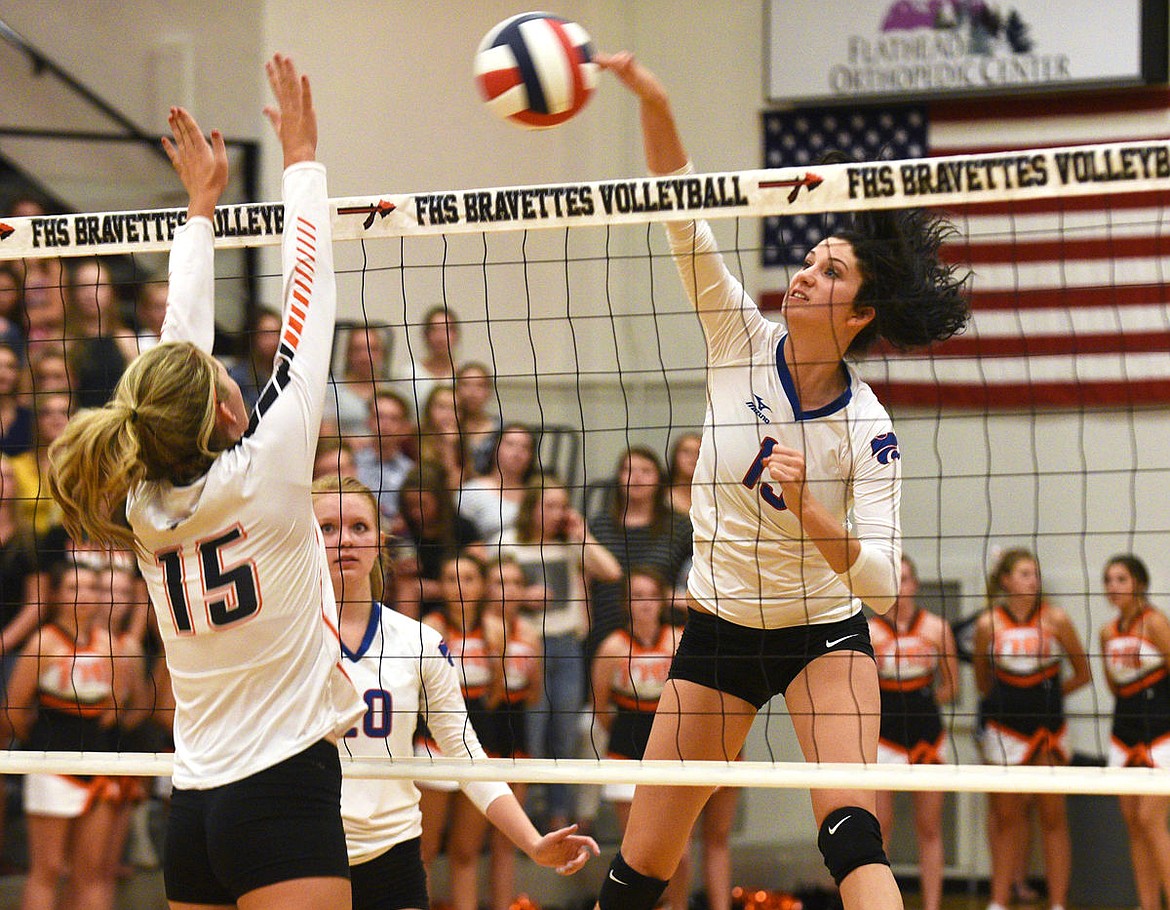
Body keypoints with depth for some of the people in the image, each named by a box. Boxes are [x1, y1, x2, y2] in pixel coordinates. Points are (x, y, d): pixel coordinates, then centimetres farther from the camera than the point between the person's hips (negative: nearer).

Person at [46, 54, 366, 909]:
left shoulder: (146, 506, 6)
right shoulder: (263, 476, -10)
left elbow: (180, 344, 19)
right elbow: (307, 308, -2)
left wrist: (202, 202, 28)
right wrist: (302, 159, 7)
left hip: (193, 808, 7)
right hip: (285, 794, -7)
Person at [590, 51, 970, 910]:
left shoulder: (869, 429, -16)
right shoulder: (742, 340, -8)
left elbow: (881, 576, -22)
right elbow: (682, 215, -16)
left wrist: (804, 509, -37)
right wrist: (653, 103, -29)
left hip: (825, 635, -3)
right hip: (718, 631, 3)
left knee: (852, 831, -25)